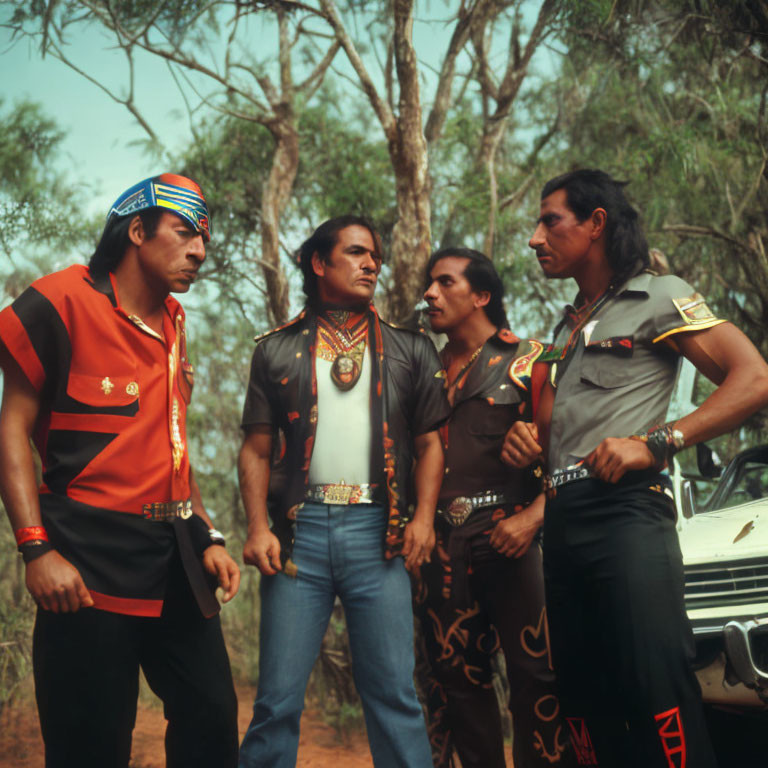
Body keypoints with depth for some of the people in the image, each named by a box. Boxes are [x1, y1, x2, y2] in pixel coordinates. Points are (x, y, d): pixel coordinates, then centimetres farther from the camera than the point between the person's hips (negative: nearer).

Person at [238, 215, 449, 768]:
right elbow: (257, 449, 10)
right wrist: (258, 527, -3)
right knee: (279, 697, -1)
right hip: (300, 528, 0)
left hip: (377, 531, 0)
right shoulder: (279, 350, 13)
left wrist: (423, 517, -3)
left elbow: (430, 442, 12)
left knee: (394, 696, -1)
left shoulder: (409, 350, 15)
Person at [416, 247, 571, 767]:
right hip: (442, 542, 5)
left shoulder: (527, 360, 4)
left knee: (534, 670, -6)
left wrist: (533, 516, -17)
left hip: (507, 533, -4)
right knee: (456, 673, 7)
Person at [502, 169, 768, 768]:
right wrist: (530, 438, 8)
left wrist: (655, 443, -17)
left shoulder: (658, 296, 3)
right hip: (563, 517, 8)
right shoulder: (566, 328, 25)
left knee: (656, 689, -16)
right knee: (582, 698, 7)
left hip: (625, 510, -8)